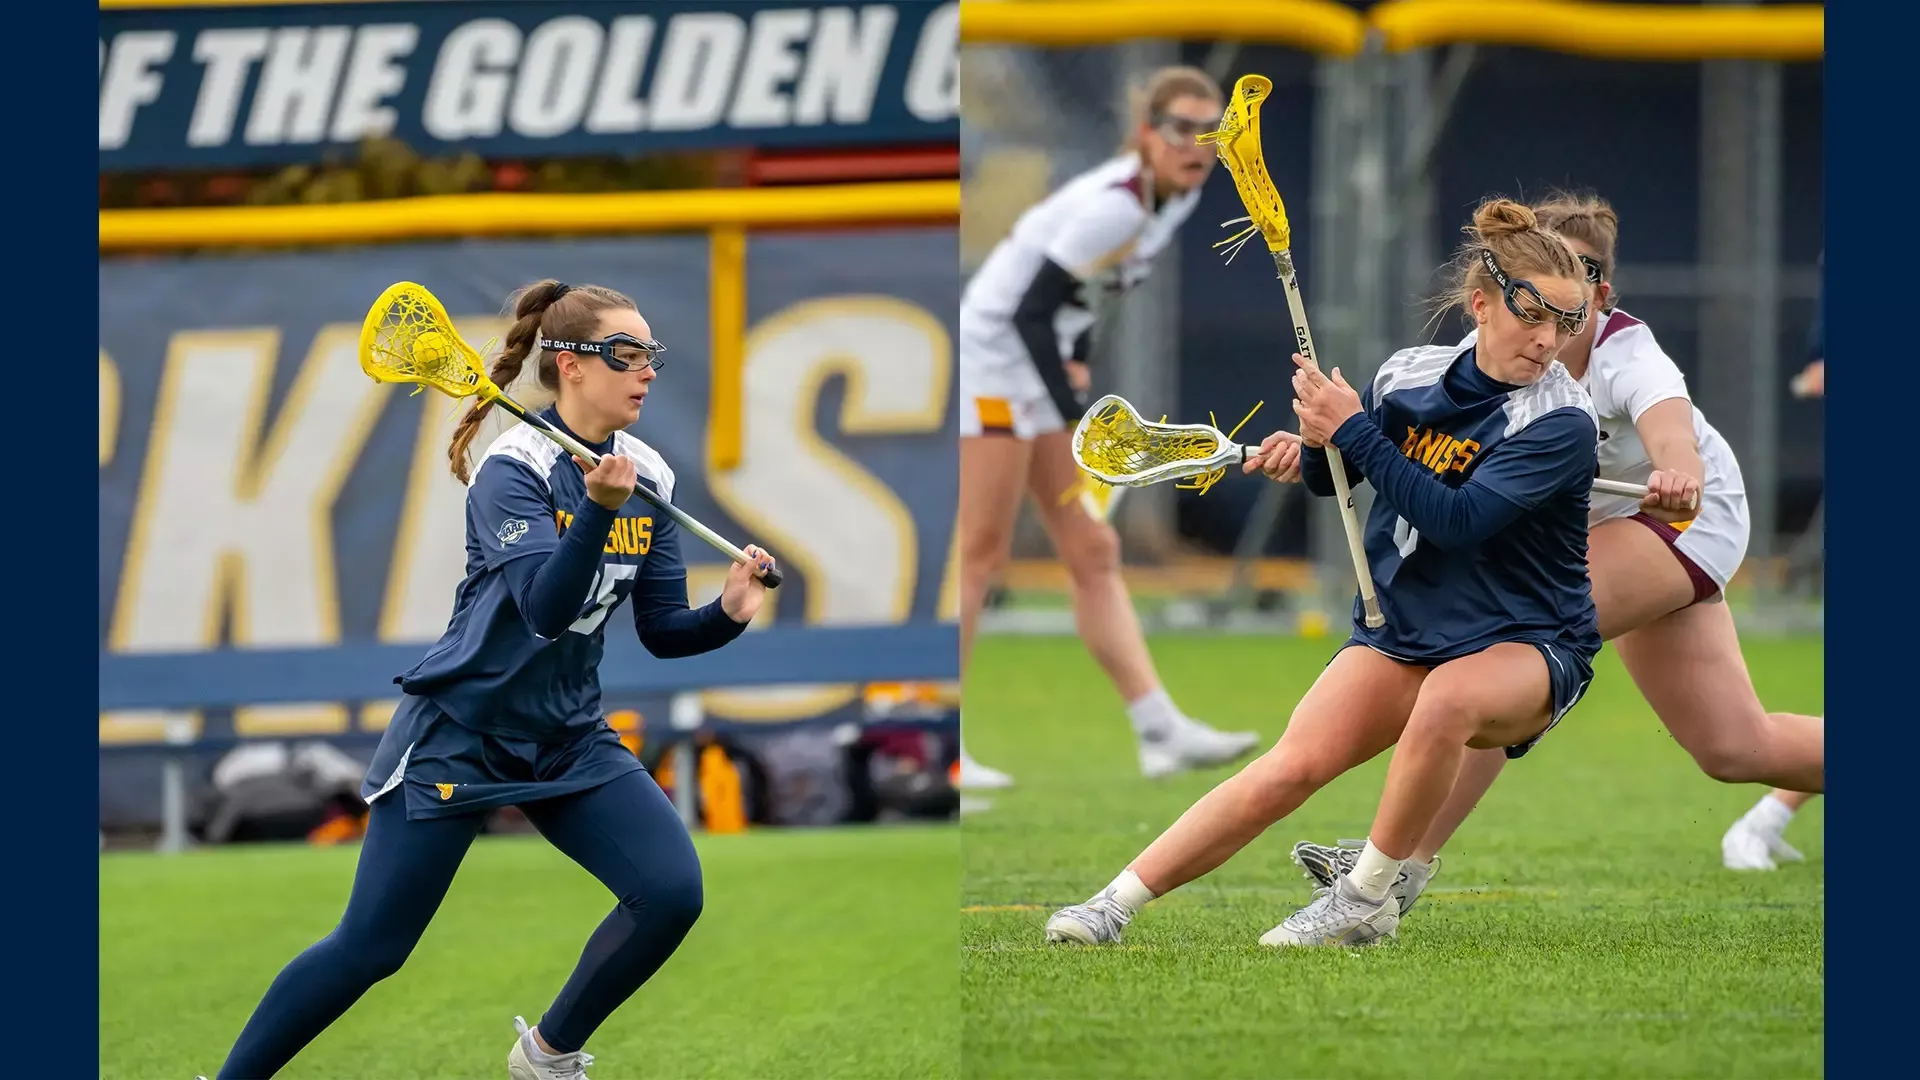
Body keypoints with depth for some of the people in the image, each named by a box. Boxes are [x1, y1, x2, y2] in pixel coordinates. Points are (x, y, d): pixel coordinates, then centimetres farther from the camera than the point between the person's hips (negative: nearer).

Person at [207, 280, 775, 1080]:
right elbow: (546, 607, -30)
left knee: (672, 892, -13)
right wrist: (596, 509, -44)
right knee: (368, 949, -6)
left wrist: (728, 614, -15)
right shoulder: (514, 469, -18)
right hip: (460, 735, -6)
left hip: (569, 738, 6)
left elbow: (662, 632, 4)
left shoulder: (647, 479, 1)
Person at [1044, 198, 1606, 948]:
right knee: (1292, 767, -16)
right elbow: (1331, 480, 16)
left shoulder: (1561, 422, -17)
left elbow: (1455, 520, -28)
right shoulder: (1410, 374, -1)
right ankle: (1114, 905, -11)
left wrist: (1353, 431, -25)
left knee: (1448, 698, -39)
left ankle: (1368, 900, -21)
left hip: (1531, 646, -4)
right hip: (1401, 628, 4)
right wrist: (1312, 447, -8)